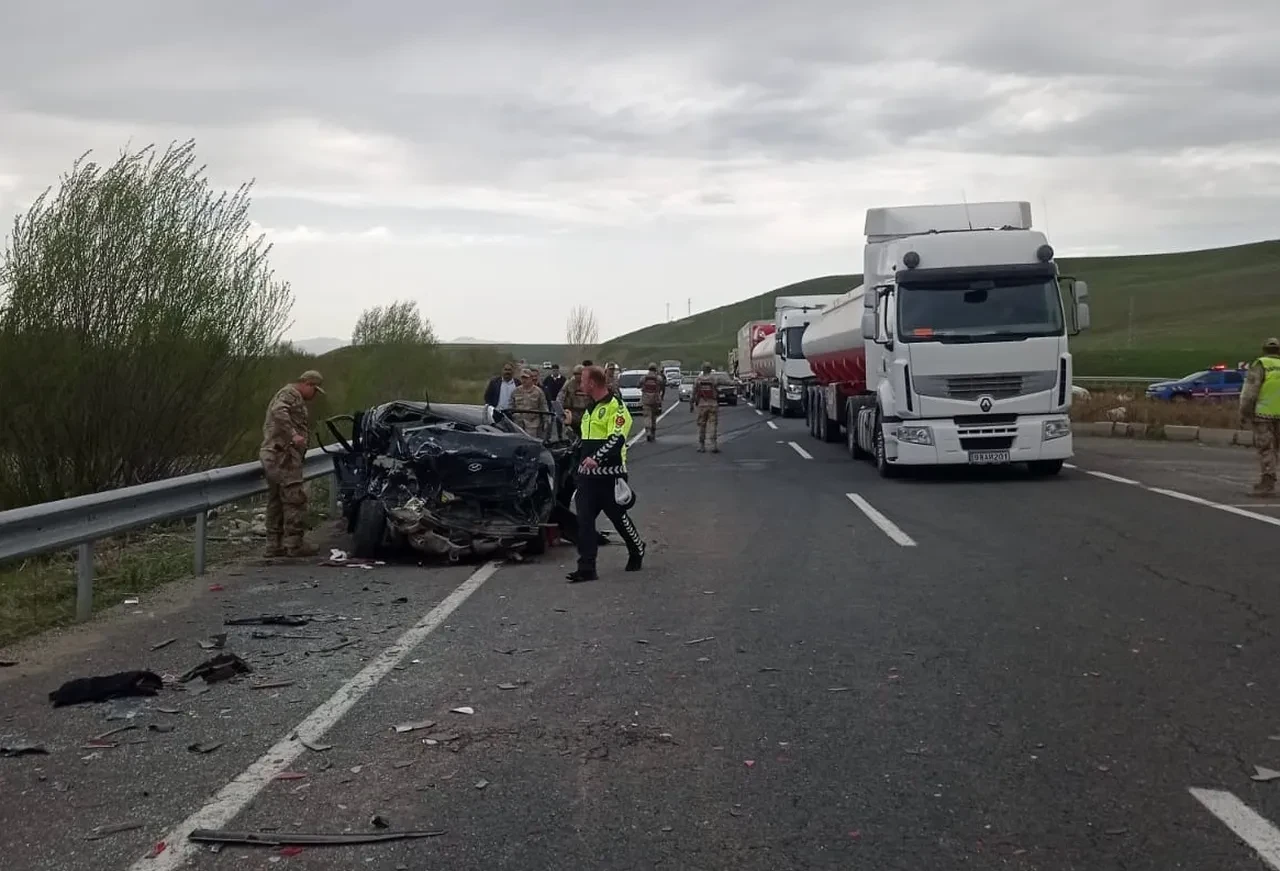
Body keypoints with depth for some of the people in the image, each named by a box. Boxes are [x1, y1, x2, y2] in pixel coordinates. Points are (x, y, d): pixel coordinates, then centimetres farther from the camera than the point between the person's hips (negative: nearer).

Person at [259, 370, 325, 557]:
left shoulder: (288, 395, 27)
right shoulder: (290, 393, -5)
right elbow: (278, 411, -26)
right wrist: (293, 435, -31)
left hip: (270, 454, 11)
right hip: (283, 455, -11)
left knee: (276, 502, 11)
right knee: (295, 499, -8)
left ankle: (274, 545, 14)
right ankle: (295, 544, -8)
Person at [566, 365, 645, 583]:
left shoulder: (615, 407, -11)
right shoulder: (590, 408, 19)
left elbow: (617, 440, -22)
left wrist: (597, 458, -31)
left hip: (609, 474, -8)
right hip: (587, 474, 8)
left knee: (619, 517, 5)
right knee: (584, 520, -2)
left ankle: (637, 551, 30)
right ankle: (586, 568, -3)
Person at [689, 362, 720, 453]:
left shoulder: (697, 380, -1)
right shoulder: (714, 380, -4)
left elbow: (693, 394, -1)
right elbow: (717, 393, -4)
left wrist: (691, 405, 6)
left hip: (701, 405, 1)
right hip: (713, 404, -1)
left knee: (701, 425, 10)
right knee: (713, 425, 0)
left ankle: (701, 446, 12)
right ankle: (714, 445, -10)